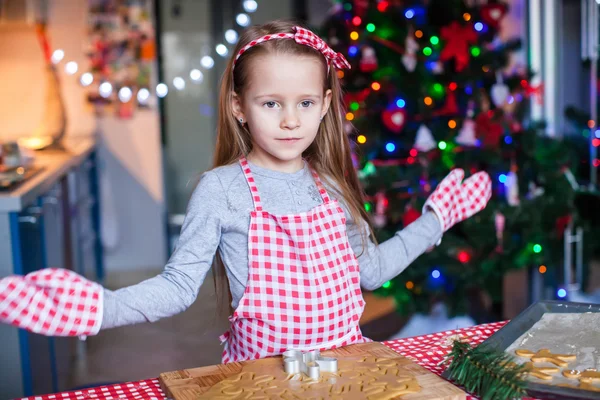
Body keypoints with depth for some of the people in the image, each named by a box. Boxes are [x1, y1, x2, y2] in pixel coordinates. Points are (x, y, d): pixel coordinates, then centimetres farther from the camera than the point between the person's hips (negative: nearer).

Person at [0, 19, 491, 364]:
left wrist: (436, 218, 19)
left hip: (344, 361, 4)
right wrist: (100, 307, -24)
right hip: (263, 372, -3)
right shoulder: (221, 189, -8)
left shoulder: (331, 184, 5)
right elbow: (180, 286, -9)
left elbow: (367, 269, 17)